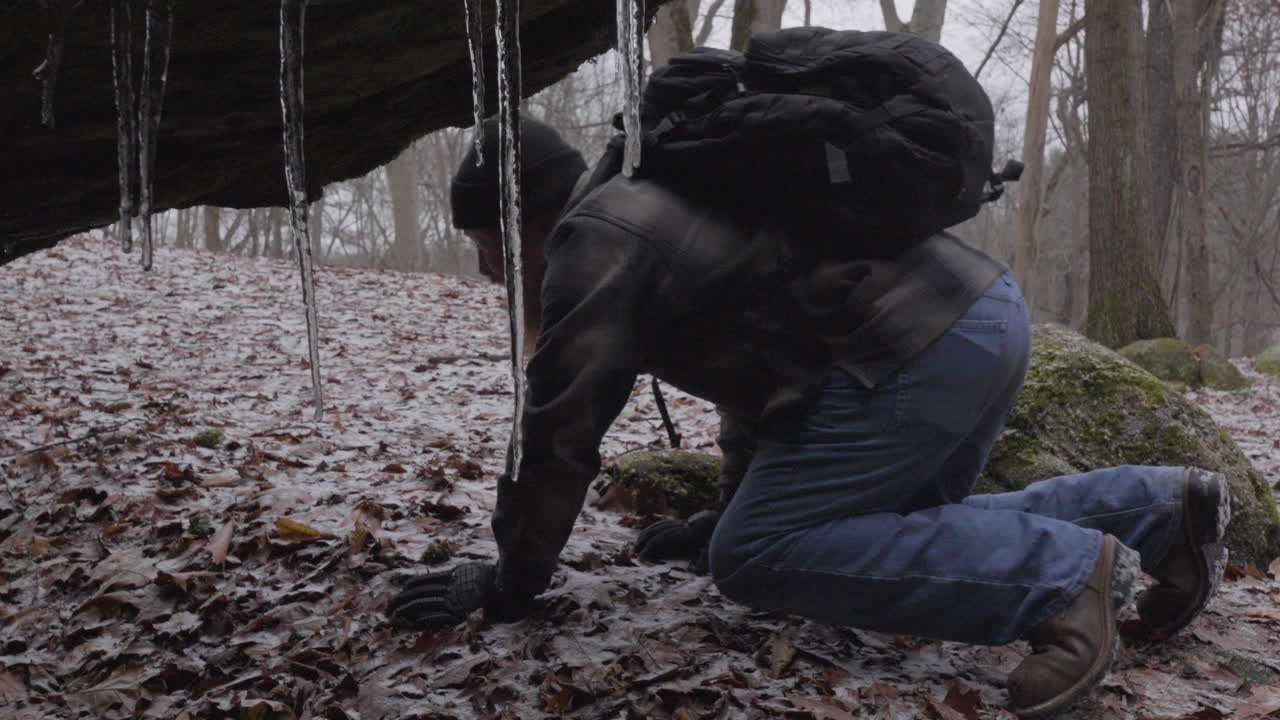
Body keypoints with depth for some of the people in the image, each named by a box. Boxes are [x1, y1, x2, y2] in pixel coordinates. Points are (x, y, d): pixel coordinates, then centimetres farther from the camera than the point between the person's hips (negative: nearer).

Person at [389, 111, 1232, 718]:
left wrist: (511, 584, 7)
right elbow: (756, 358, 35)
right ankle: (1164, 507, 16)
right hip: (988, 309, 11)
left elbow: (558, 431, -6)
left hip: (921, 345, -11)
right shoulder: (664, 203, 26)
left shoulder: (595, 241, -5)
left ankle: (1066, 572, -13)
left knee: (754, 555, -8)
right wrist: (738, 503, 42)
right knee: (913, 522, 25)